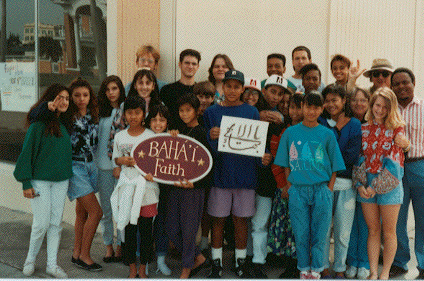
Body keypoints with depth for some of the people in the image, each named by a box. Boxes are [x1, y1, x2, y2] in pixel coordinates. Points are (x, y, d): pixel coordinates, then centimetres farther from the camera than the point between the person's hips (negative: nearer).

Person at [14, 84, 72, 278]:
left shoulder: (64, 124, 9)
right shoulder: (39, 123, -10)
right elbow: (27, 151, -10)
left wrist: (69, 177, 13)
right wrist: (26, 182, -12)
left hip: (61, 180, 5)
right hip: (40, 180, -5)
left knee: (56, 223, 7)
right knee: (42, 222, -3)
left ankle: (52, 264, 17)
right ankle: (30, 259, 22)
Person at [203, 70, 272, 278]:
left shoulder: (252, 112, 6)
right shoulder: (212, 112, 4)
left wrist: (264, 157, -12)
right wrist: (211, 138, -19)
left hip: (245, 173, 0)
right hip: (220, 173, 0)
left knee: (241, 220, 8)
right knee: (218, 220, 6)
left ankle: (241, 262, 23)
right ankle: (216, 262, 20)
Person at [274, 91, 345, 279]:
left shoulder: (327, 134, 3)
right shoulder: (290, 133, 5)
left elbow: (335, 166, 6)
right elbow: (286, 164, 10)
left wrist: (329, 189, -2)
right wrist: (290, 186, 2)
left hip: (321, 189, 0)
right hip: (298, 190, 1)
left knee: (319, 233, 4)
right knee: (300, 234, 5)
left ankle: (316, 270, 19)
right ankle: (304, 269, 20)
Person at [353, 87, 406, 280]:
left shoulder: (396, 129, -2)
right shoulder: (363, 129, 8)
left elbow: (395, 159, -8)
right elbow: (358, 158, 7)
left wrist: (376, 186, -12)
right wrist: (360, 184, -6)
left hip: (389, 184, -3)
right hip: (366, 185, 3)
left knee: (389, 232, 5)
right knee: (373, 230, 8)